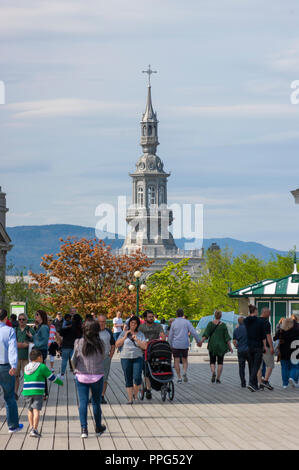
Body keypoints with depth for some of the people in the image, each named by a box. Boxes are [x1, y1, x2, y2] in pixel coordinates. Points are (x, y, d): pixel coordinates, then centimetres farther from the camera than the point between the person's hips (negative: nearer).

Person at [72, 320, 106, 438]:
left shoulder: (79, 343, -6)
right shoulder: (100, 344, -6)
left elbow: (74, 359, -1)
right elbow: (102, 357, 3)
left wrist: (76, 370, 16)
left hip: (82, 376, 0)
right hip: (97, 376, 0)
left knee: (83, 402, 2)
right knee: (96, 402, 13)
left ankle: (84, 428, -8)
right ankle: (98, 428, 25)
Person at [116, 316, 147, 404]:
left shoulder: (140, 335, 9)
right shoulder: (123, 333, 8)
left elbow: (144, 346, 0)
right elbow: (117, 344, 1)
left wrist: (136, 339, -12)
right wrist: (125, 337, -9)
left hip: (137, 358, 0)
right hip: (125, 358, 0)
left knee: (137, 378, -14)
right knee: (128, 379, -1)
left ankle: (135, 393, 12)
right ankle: (130, 399, 3)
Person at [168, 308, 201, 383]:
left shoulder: (173, 323, -2)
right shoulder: (187, 322, -1)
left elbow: (170, 336, 1)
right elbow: (194, 332, -10)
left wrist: (170, 346, 12)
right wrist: (198, 341, 0)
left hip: (175, 345, -1)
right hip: (184, 345, 1)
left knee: (176, 361, 5)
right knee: (185, 360, 15)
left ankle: (179, 378, 1)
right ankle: (185, 373, -11)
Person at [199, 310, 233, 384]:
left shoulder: (210, 324, -1)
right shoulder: (223, 325, -3)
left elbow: (206, 334, -11)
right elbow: (227, 337, -3)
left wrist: (201, 341, -13)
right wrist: (230, 347, 1)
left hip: (212, 345, 0)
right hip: (221, 346, 0)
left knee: (212, 361, 10)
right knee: (220, 362, 8)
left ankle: (213, 372, -19)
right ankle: (218, 378, 1)